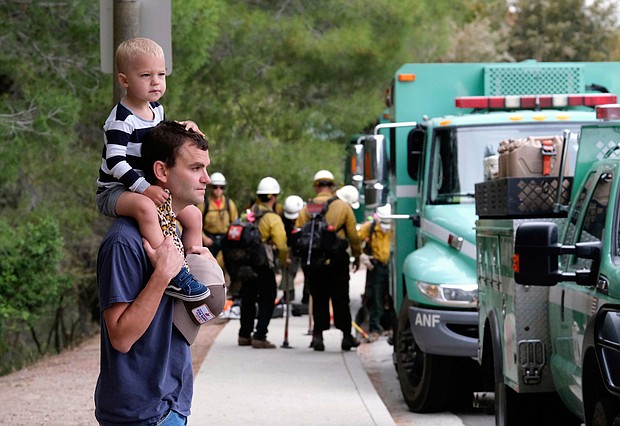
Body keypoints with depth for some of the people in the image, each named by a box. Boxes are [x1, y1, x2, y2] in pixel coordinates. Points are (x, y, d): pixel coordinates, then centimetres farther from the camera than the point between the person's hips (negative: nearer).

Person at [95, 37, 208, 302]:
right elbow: (115, 162, -26)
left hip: (148, 188, 9)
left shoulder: (156, 109, 7)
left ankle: (194, 273, 19)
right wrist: (144, 188, -35)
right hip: (114, 190, -9)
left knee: (193, 216, 7)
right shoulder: (121, 120, -20)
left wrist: (183, 129, 6)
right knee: (146, 208, -39)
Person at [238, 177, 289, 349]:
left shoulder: (248, 213, 7)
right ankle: (259, 337, -3)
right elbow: (282, 245, -15)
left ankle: (244, 335, 23)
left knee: (248, 299, 17)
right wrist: (285, 260, 2)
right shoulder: (273, 218, -13)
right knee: (267, 301, 2)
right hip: (263, 266, -7)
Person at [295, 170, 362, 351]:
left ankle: (318, 334, 3)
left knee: (318, 299, 9)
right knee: (340, 298, 6)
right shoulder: (343, 207, -1)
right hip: (338, 259, -1)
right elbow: (353, 235, 0)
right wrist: (357, 256, 12)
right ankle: (346, 336, 8)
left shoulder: (306, 209, 1)